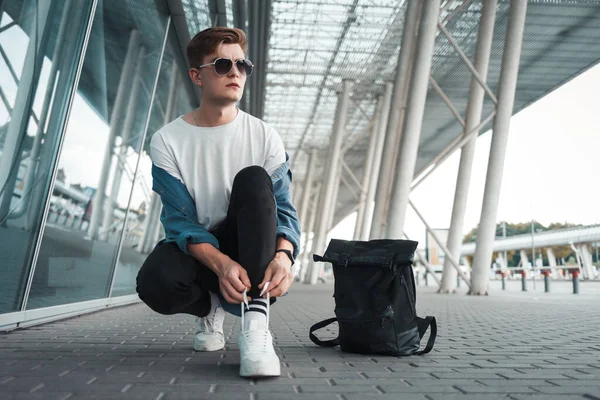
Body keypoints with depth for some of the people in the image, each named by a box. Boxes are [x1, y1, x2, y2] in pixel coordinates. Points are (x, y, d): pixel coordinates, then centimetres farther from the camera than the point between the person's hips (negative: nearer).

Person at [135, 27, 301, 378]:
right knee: (156, 283, -33)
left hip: (249, 246, 1)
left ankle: (256, 322, -34)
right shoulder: (168, 141, -7)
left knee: (253, 179, -28)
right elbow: (180, 221, -15)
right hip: (197, 249, 0)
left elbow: (283, 209, -11)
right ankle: (210, 308, 5)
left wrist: (283, 255, -34)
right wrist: (221, 264, -34)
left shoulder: (264, 136, -5)